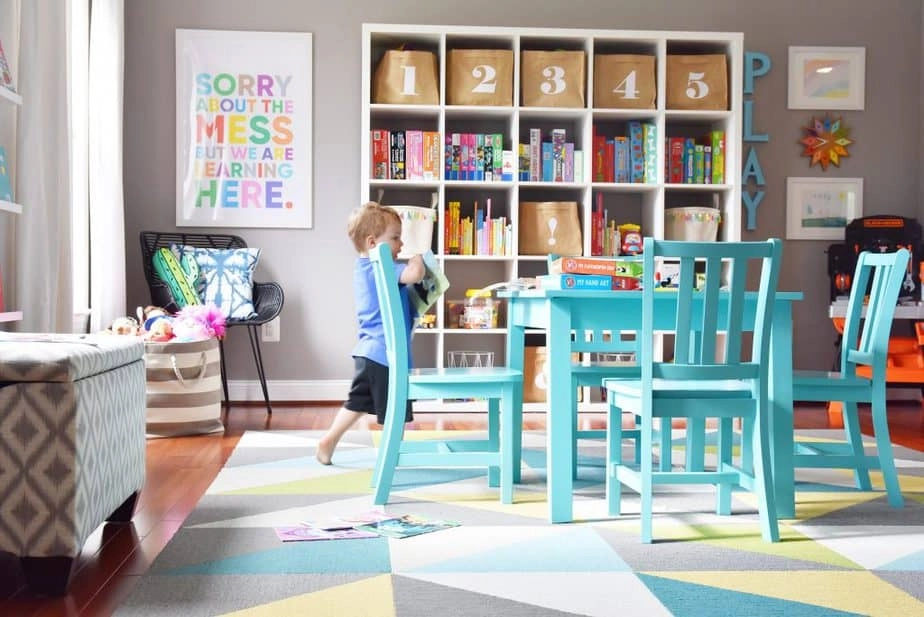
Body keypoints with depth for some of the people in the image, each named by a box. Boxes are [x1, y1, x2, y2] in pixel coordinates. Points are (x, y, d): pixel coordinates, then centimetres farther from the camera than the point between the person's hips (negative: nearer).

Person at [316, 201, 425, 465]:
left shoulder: (362, 267, 13)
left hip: (367, 351, 9)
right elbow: (415, 274, -34)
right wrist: (417, 253, -15)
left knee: (357, 403, 19)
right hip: (387, 352, -9)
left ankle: (328, 441, 20)